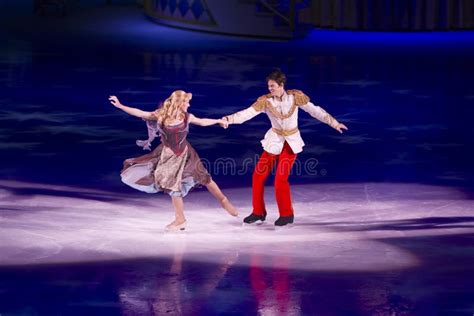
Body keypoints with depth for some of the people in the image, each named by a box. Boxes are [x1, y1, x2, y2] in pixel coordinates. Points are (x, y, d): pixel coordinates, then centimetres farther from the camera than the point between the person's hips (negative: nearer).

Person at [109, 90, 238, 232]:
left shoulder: (186, 117, -8)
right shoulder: (161, 115, -14)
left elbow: (202, 122, 11)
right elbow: (139, 113, -12)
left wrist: (219, 121, 20)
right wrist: (120, 105, -17)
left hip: (184, 154, 1)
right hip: (168, 155, 0)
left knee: (204, 177, 6)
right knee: (173, 185, 4)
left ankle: (223, 200, 28)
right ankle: (180, 220, 18)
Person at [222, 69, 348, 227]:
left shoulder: (295, 97, -13)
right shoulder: (265, 100, -12)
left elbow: (314, 110, -6)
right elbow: (247, 113, -21)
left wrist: (334, 123, -5)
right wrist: (229, 119, -37)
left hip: (291, 143, -3)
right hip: (274, 141, 3)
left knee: (281, 178, -13)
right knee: (258, 176, 1)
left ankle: (287, 214, 5)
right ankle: (258, 212, 18)